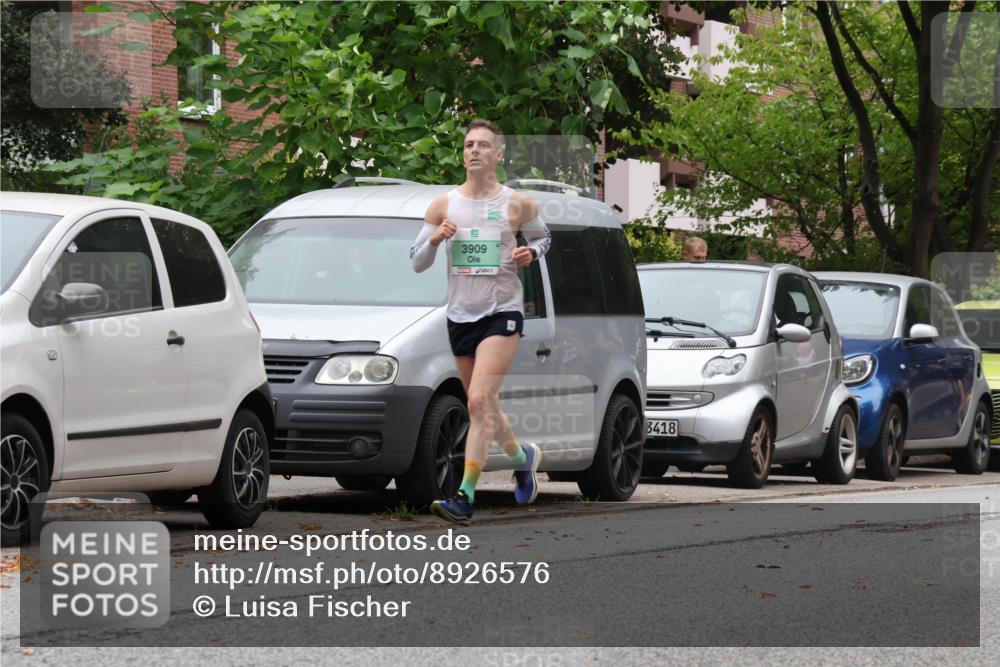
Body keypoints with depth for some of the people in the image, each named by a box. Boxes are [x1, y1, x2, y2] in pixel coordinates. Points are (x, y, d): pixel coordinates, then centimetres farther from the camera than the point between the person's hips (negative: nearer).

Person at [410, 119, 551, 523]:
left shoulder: (518, 204, -1)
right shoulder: (443, 205, 5)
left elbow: (543, 237, 16)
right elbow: (417, 263, 7)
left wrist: (530, 253, -6)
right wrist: (435, 239, -14)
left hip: (502, 312, -4)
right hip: (460, 315, 4)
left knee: (479, 402, -19)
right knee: (484, 407, 14)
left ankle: (466, 497, -24)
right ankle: (523, 456, 44)